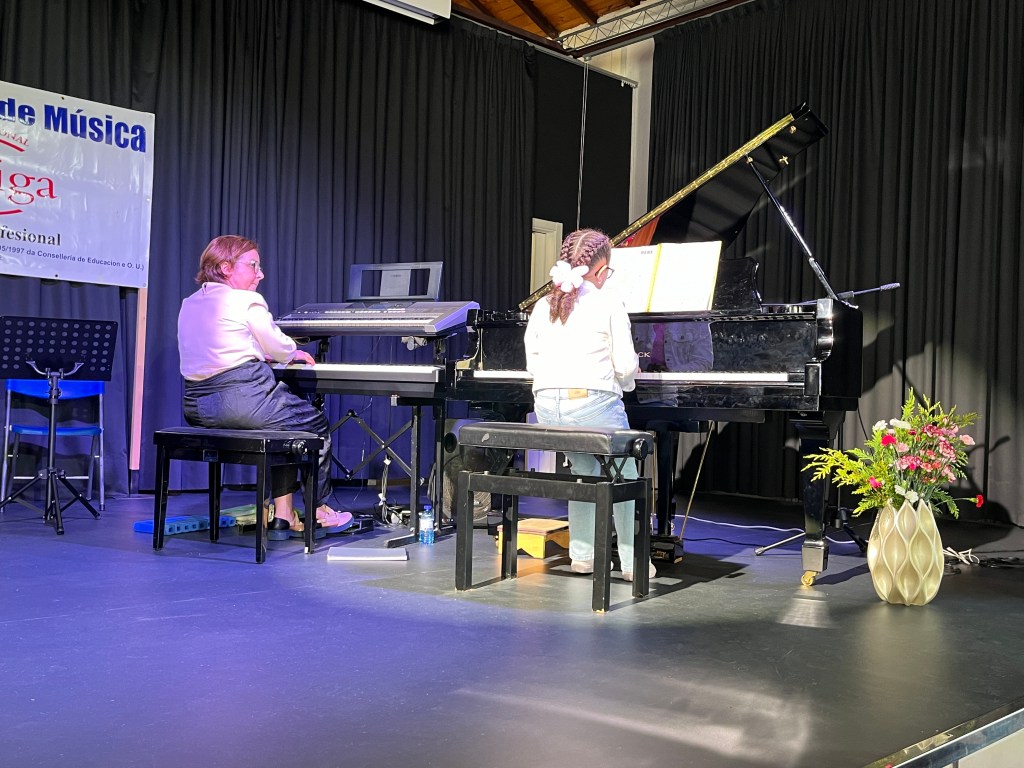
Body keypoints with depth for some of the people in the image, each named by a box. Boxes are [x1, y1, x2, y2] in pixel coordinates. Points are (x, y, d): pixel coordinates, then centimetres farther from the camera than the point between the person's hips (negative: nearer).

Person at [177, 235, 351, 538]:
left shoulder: (189, 305, 16)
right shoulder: (248, 301, -7)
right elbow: (278, 346, 3)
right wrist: (295, 353, 26)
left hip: (196, 408, 8)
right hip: (242, 398, -8)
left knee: (284, 428, 28)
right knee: (317, 424, 14)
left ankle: (282, 515, 23)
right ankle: (318, 511, 25)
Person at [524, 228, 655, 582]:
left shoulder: (542, 307, 12)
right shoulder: (608, 305, -2)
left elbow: (533, 364, 12)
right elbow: (625, 366, -4)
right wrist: (626, 379, 18)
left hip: (548, 406, 5)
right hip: (593, 403, -5)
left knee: (583, 469, 25)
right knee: (624, 479, 14)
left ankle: (582, 554, 24)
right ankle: (632, 560, 14)